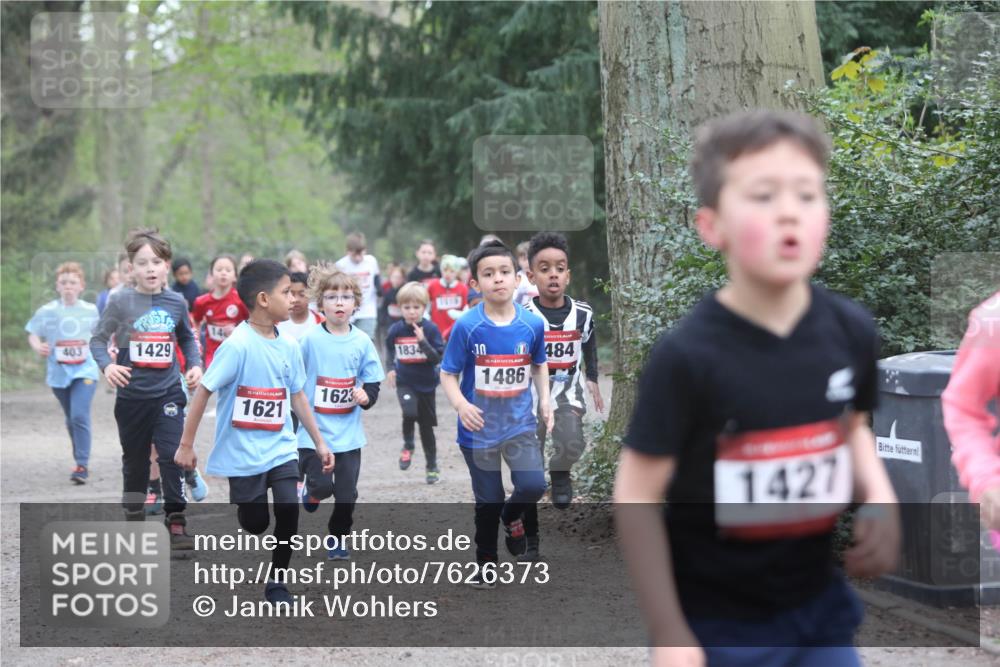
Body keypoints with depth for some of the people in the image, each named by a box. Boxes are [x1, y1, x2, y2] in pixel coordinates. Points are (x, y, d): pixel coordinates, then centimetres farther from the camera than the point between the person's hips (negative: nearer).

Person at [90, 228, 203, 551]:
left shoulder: (176, 302, 1)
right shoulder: (121, 301, -7)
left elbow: (187, 337, 18)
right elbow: (98, 339, -3)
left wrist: (195, 364, 3)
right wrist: (107, 365, -21)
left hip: (168, 392, 1)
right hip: (132, 394, 0)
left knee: (172, 455, -11)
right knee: (135, 460, 13)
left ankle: (176, 523, -4)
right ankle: (134, 520, 28)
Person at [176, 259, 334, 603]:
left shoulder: (288, 345, 1)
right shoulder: (237, 345, -18)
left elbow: (298, 396, 12)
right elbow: (202, 392, -15)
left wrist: (319, 443, 13)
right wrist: (186, 445, -14)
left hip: (281, 447, 4)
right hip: (243, 452, -4)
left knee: (289, 510, -12)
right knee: (255, 524, 4)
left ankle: (277, 581, 5)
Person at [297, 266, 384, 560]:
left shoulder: (362, 342, 0)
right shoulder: (310, 340, -8)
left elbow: (372, 383, 7)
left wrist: (366, 396, -13)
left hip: (349, 433, 3)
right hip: (314, 430, -3)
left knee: (346, 492, 6)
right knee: (321, 485, -11)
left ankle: (338, 538, 27)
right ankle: (309, 491, 24)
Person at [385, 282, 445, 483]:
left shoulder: (431, 329, -13)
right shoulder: (396, 330, -6)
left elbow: (437, 358, -18)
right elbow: (389, 348, 16)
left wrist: (423, 341, -29)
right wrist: (390, 368, 6)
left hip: (427, 384, 0)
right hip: (405, 383, 0)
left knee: (426, 426, 10)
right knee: (410, 413, -28)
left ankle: (432, 467, 27)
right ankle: (408, 447, 0)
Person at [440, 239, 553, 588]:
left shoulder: (532, 324, -6)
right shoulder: (467, 326, -14)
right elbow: (448, 373, -8)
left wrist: (545, 400, -2)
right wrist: (460, 404, -27)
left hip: (520, 422, 2)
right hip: (480, 428, -1)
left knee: (533, 485, -16)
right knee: (488, 501, 9)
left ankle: (512, 516, 21)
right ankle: (486, 562, 34)